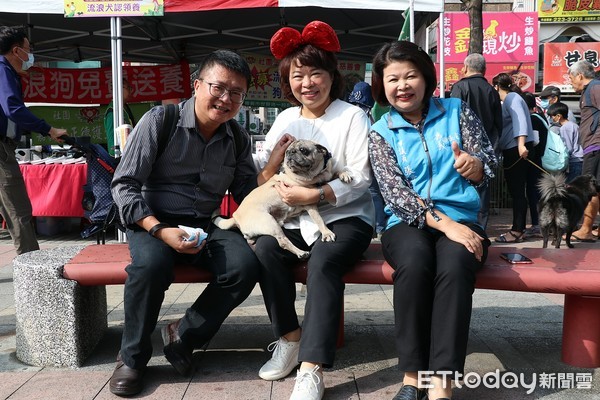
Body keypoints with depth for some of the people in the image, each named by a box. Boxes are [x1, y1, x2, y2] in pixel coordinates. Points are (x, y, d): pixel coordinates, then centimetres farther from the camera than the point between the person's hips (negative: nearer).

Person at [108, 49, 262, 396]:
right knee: (152, 263, -37)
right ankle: (132, 357, -8)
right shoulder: (160, 121, -10)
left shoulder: (238, 139, 4)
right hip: (154, 222, -3)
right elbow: (124, 184, -11)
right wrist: (160, 230, -24)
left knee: (246, 266, -26)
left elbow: (249, 194, 9)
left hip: (206, 225, 4)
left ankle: (185, 335, -2)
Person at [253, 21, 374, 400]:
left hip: (347, 216, -4)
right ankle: (290, 339, -7)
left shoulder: (353, 116, -4)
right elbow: (263, 174, 11)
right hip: (299, 217, 5)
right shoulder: (285, 118, 12)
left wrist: (315, 195, -24)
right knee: (265, 248, -25)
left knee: (323, 263, -33)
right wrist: (275, 160, -13)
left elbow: (360, 178, -13)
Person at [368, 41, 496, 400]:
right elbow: (395, 193, -6)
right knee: (414, 262, -34)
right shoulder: (381, 133, 6)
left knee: (454, 265, -33)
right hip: (408, 223, 0)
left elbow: (489, 162, 6)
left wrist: (475, 166, -21)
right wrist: (444, 224, -19)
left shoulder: (458, 111, 8)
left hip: (462, 220, 1)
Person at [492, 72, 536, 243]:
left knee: (517, 191, -9)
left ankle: (517, 231, -7)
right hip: (512, 150, 10)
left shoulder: (512, 98, -8)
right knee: (515, 190, 11)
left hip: (517, 149, -10)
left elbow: (520, 120, -22)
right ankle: (518, 228, 17)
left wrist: (521, 144, -33)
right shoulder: (509, 99, 21)